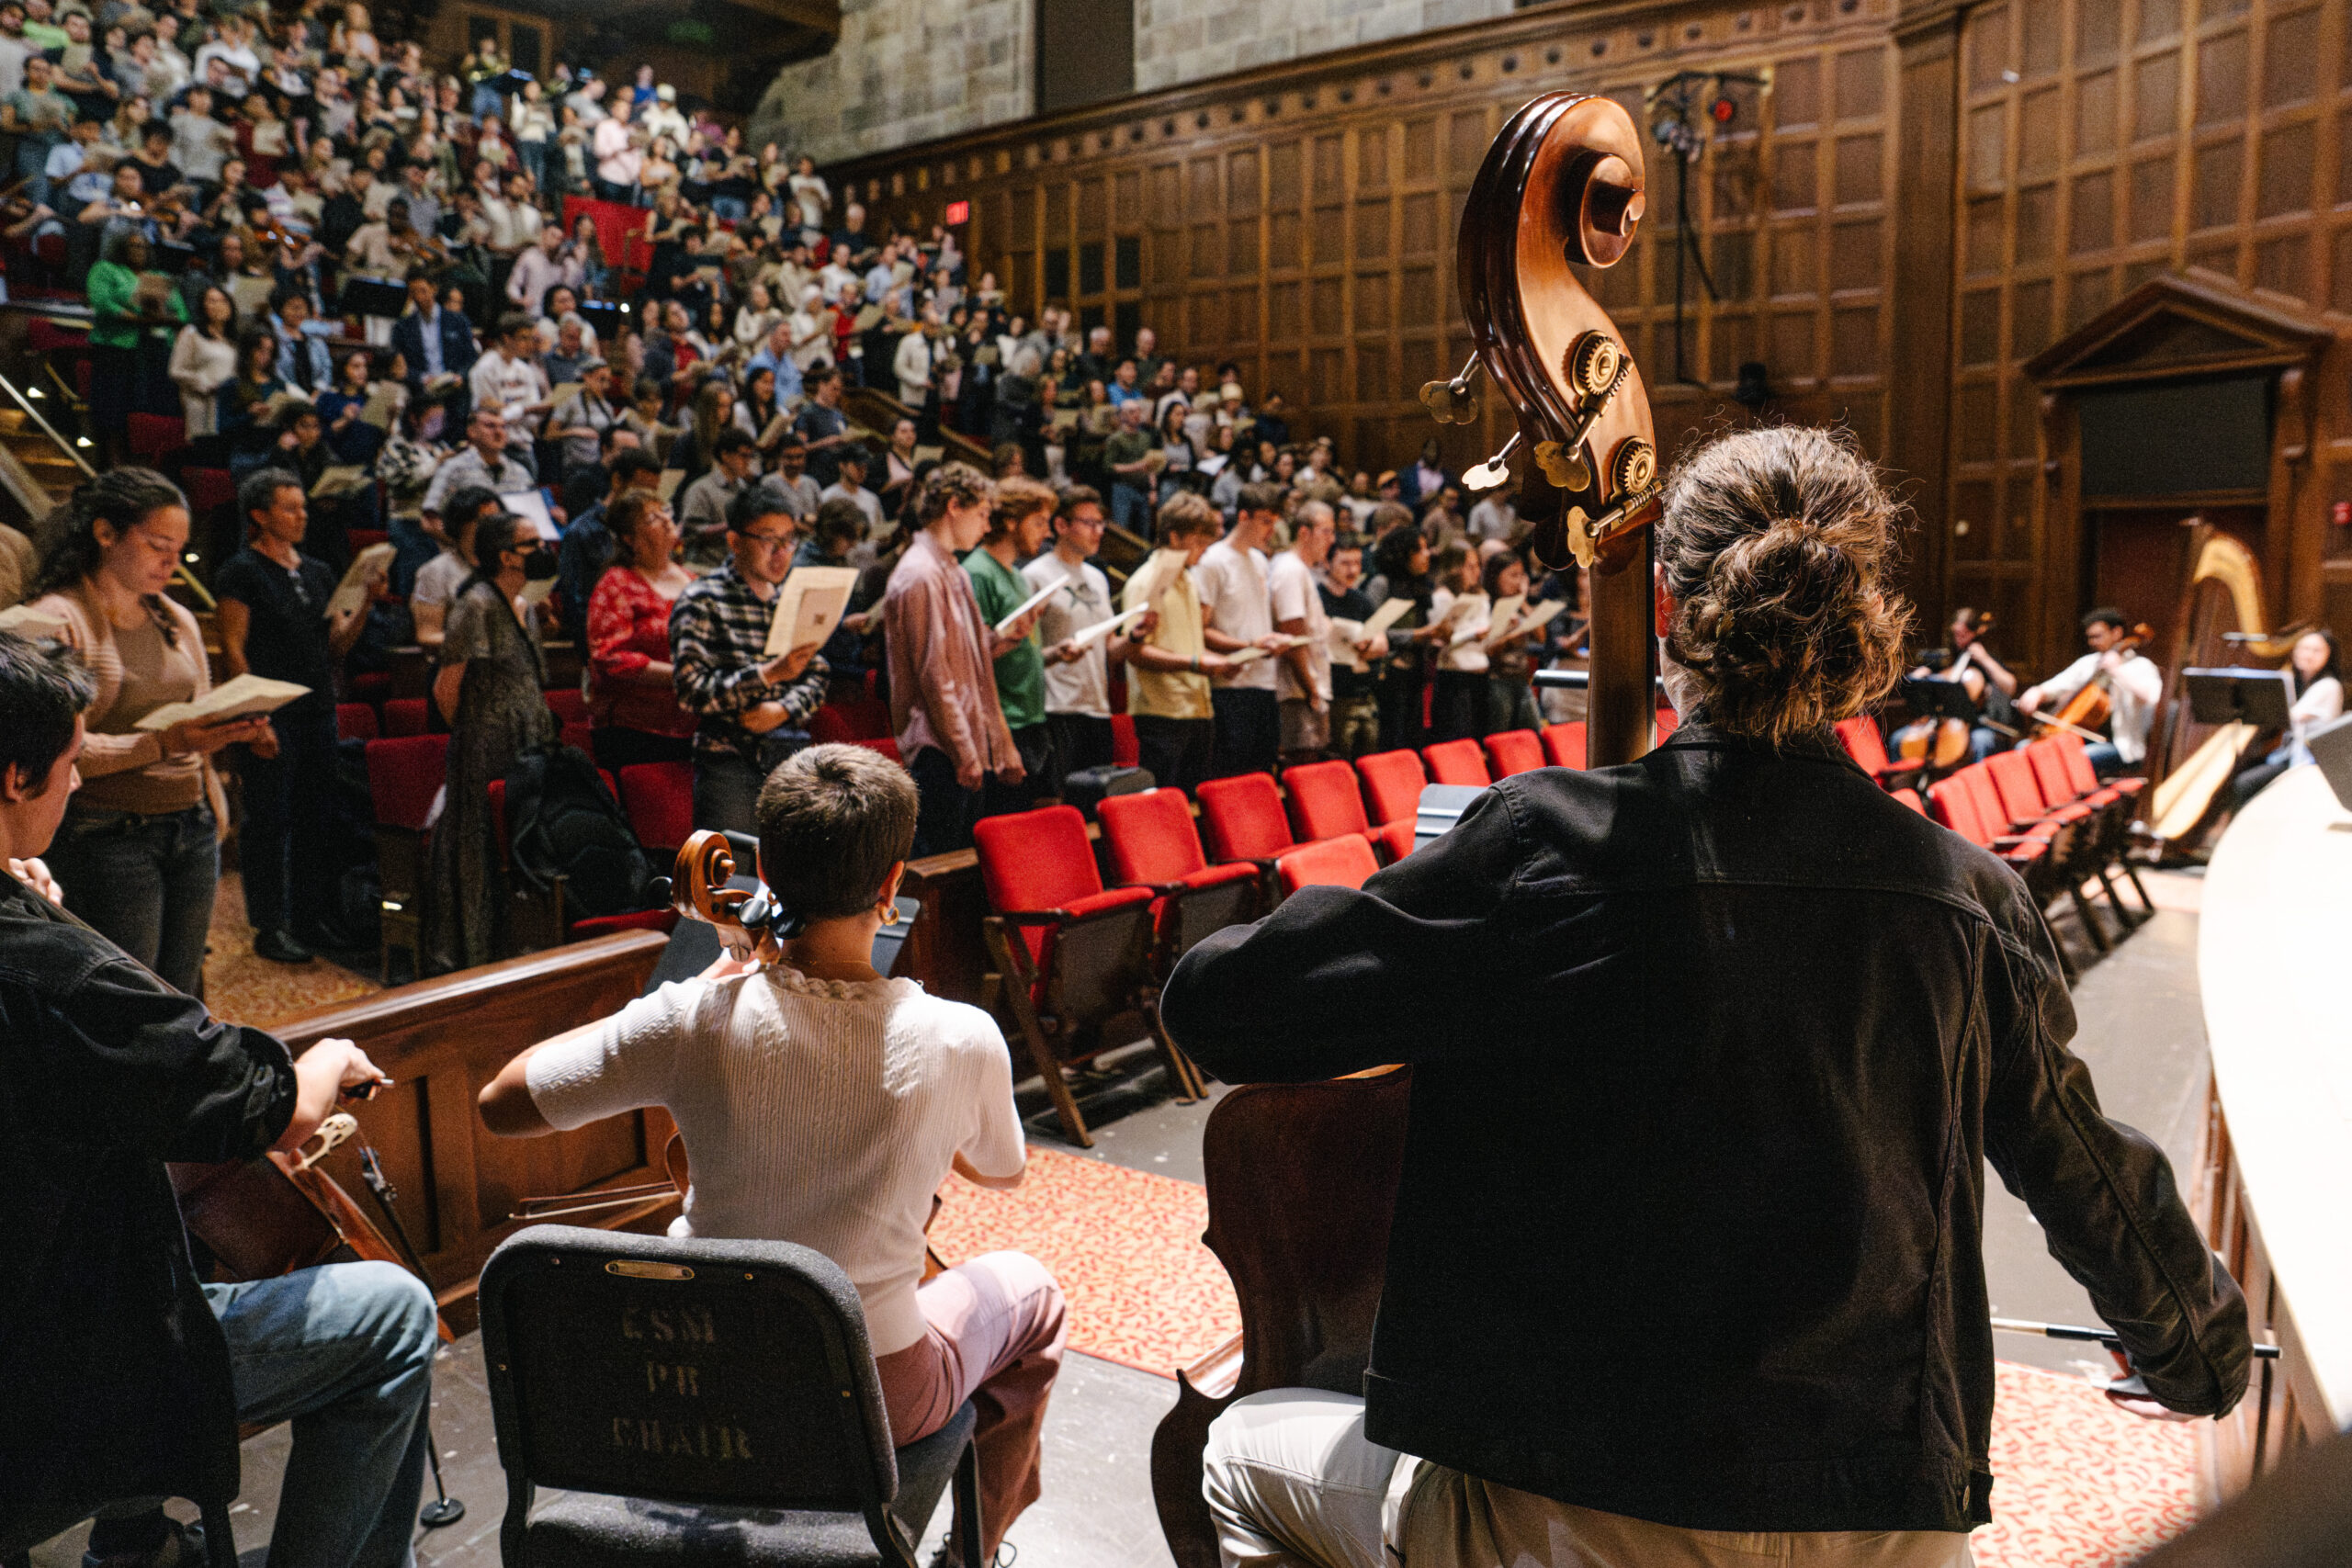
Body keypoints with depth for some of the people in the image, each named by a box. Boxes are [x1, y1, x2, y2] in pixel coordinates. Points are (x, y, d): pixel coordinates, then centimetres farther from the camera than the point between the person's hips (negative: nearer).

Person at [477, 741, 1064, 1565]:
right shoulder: (962, 1040, -21)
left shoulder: (695, 1019, -20)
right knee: (1026, 1289, 28)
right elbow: (1001, 1172, 0)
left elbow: (501, 1104, -6)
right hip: (873, 1403, -2)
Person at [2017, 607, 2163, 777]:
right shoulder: (2088, 663, 16)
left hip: (2121, 747, -7)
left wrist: (2117, 670, -21)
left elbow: (2150, 696, -25)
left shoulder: (2140, 666, -4)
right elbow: (2053, 688, 13)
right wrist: (2035, 693, -10)